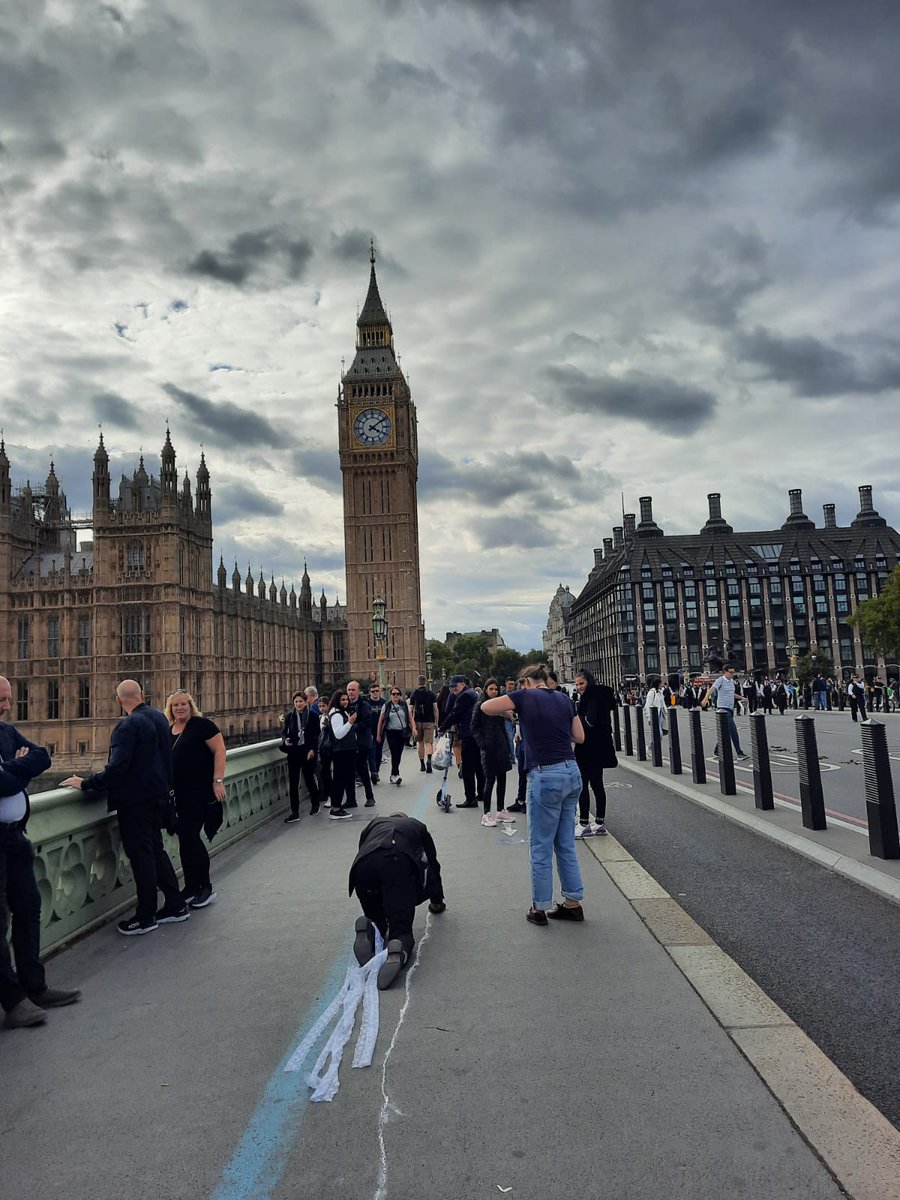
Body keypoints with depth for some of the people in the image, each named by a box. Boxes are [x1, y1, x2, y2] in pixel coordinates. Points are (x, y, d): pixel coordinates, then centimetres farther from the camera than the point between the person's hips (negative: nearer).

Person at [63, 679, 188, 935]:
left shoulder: (129, 725, -20)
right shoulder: (159, 717, 6)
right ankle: (175, 906, 24)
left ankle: (146, 916, 12)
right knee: (155, 849, 17)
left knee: (140, 856, 1)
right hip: (155, 794, 9)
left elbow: (116, 768, -24)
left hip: (134, 799, -8)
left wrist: (85, 783, -14)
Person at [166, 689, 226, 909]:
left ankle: (205, 888, 5)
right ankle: (191, 886, 22)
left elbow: (219, 751, -13)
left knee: (189, 835, -8)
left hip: (199, 790, -7)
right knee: (185, 837, 10)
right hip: (180, 792, 7)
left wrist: (218, 781, -19)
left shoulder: (201, 724, -9)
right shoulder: (168, 731, 11)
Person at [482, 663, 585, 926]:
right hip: (572, 773, 6)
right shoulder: (564, 699, 11)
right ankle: (573, 903, 22)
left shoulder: (525, 697, -5)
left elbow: (486, 707, -5)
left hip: (546, 776, -6)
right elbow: (579, 737, 16)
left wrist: (507, 712, 13)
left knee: (541, 847, 6)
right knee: (566, 844, 16)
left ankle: (539, 908, 15)